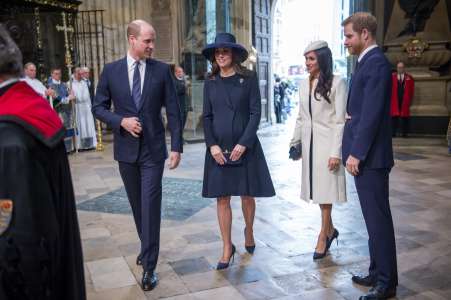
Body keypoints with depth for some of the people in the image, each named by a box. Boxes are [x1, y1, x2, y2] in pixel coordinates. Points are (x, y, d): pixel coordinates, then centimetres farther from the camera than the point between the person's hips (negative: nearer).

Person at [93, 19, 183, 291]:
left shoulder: (162, 70, -2)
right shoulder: (111, 70, 0)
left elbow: (173, 110, -2)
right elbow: (99, 107, 5)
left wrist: (177, 146, -7)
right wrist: (121, 121, -14)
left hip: (153, 148, -2)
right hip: (126, 148, 2)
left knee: (151, 205, -5)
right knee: (137, 205, 16)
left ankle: (149, 266, 5)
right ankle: (147, 247, 38)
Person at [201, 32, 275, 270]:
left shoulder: (248, 78, -1)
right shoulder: (210, 83, 7)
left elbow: (255, 113, -5)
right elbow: (206, 117, 6)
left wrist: (243, 143, -13)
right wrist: (212, 145, -7)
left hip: (245, 147, -2)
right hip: (218, 149, 2)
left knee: (247, 195, 8)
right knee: (222, 198, 3)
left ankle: (249, 232, 36)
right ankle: (227, 247, 15)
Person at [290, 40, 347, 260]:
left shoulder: (337, 82, -9)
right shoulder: (304, 84, 9)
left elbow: (340, 120, -11)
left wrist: (336, 152, -15)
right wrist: (294, 142, 11)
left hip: (327, 142, -5)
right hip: (309, 142, 6)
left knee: (325, 191, 0)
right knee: (317, 189, 11)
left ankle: (323, 236, 12)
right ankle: (330, 229, 29)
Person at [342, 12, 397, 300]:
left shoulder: (376, 62, -14)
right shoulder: (368, 62, 16)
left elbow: (372, 113, -20)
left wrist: (356, 153, -18)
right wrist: (355, 151, 9)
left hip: (370, 156, -10)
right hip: (363, 154, 10)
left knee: (378, 217, -1)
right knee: (373, 217, 16)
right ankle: (377, 272, 28)